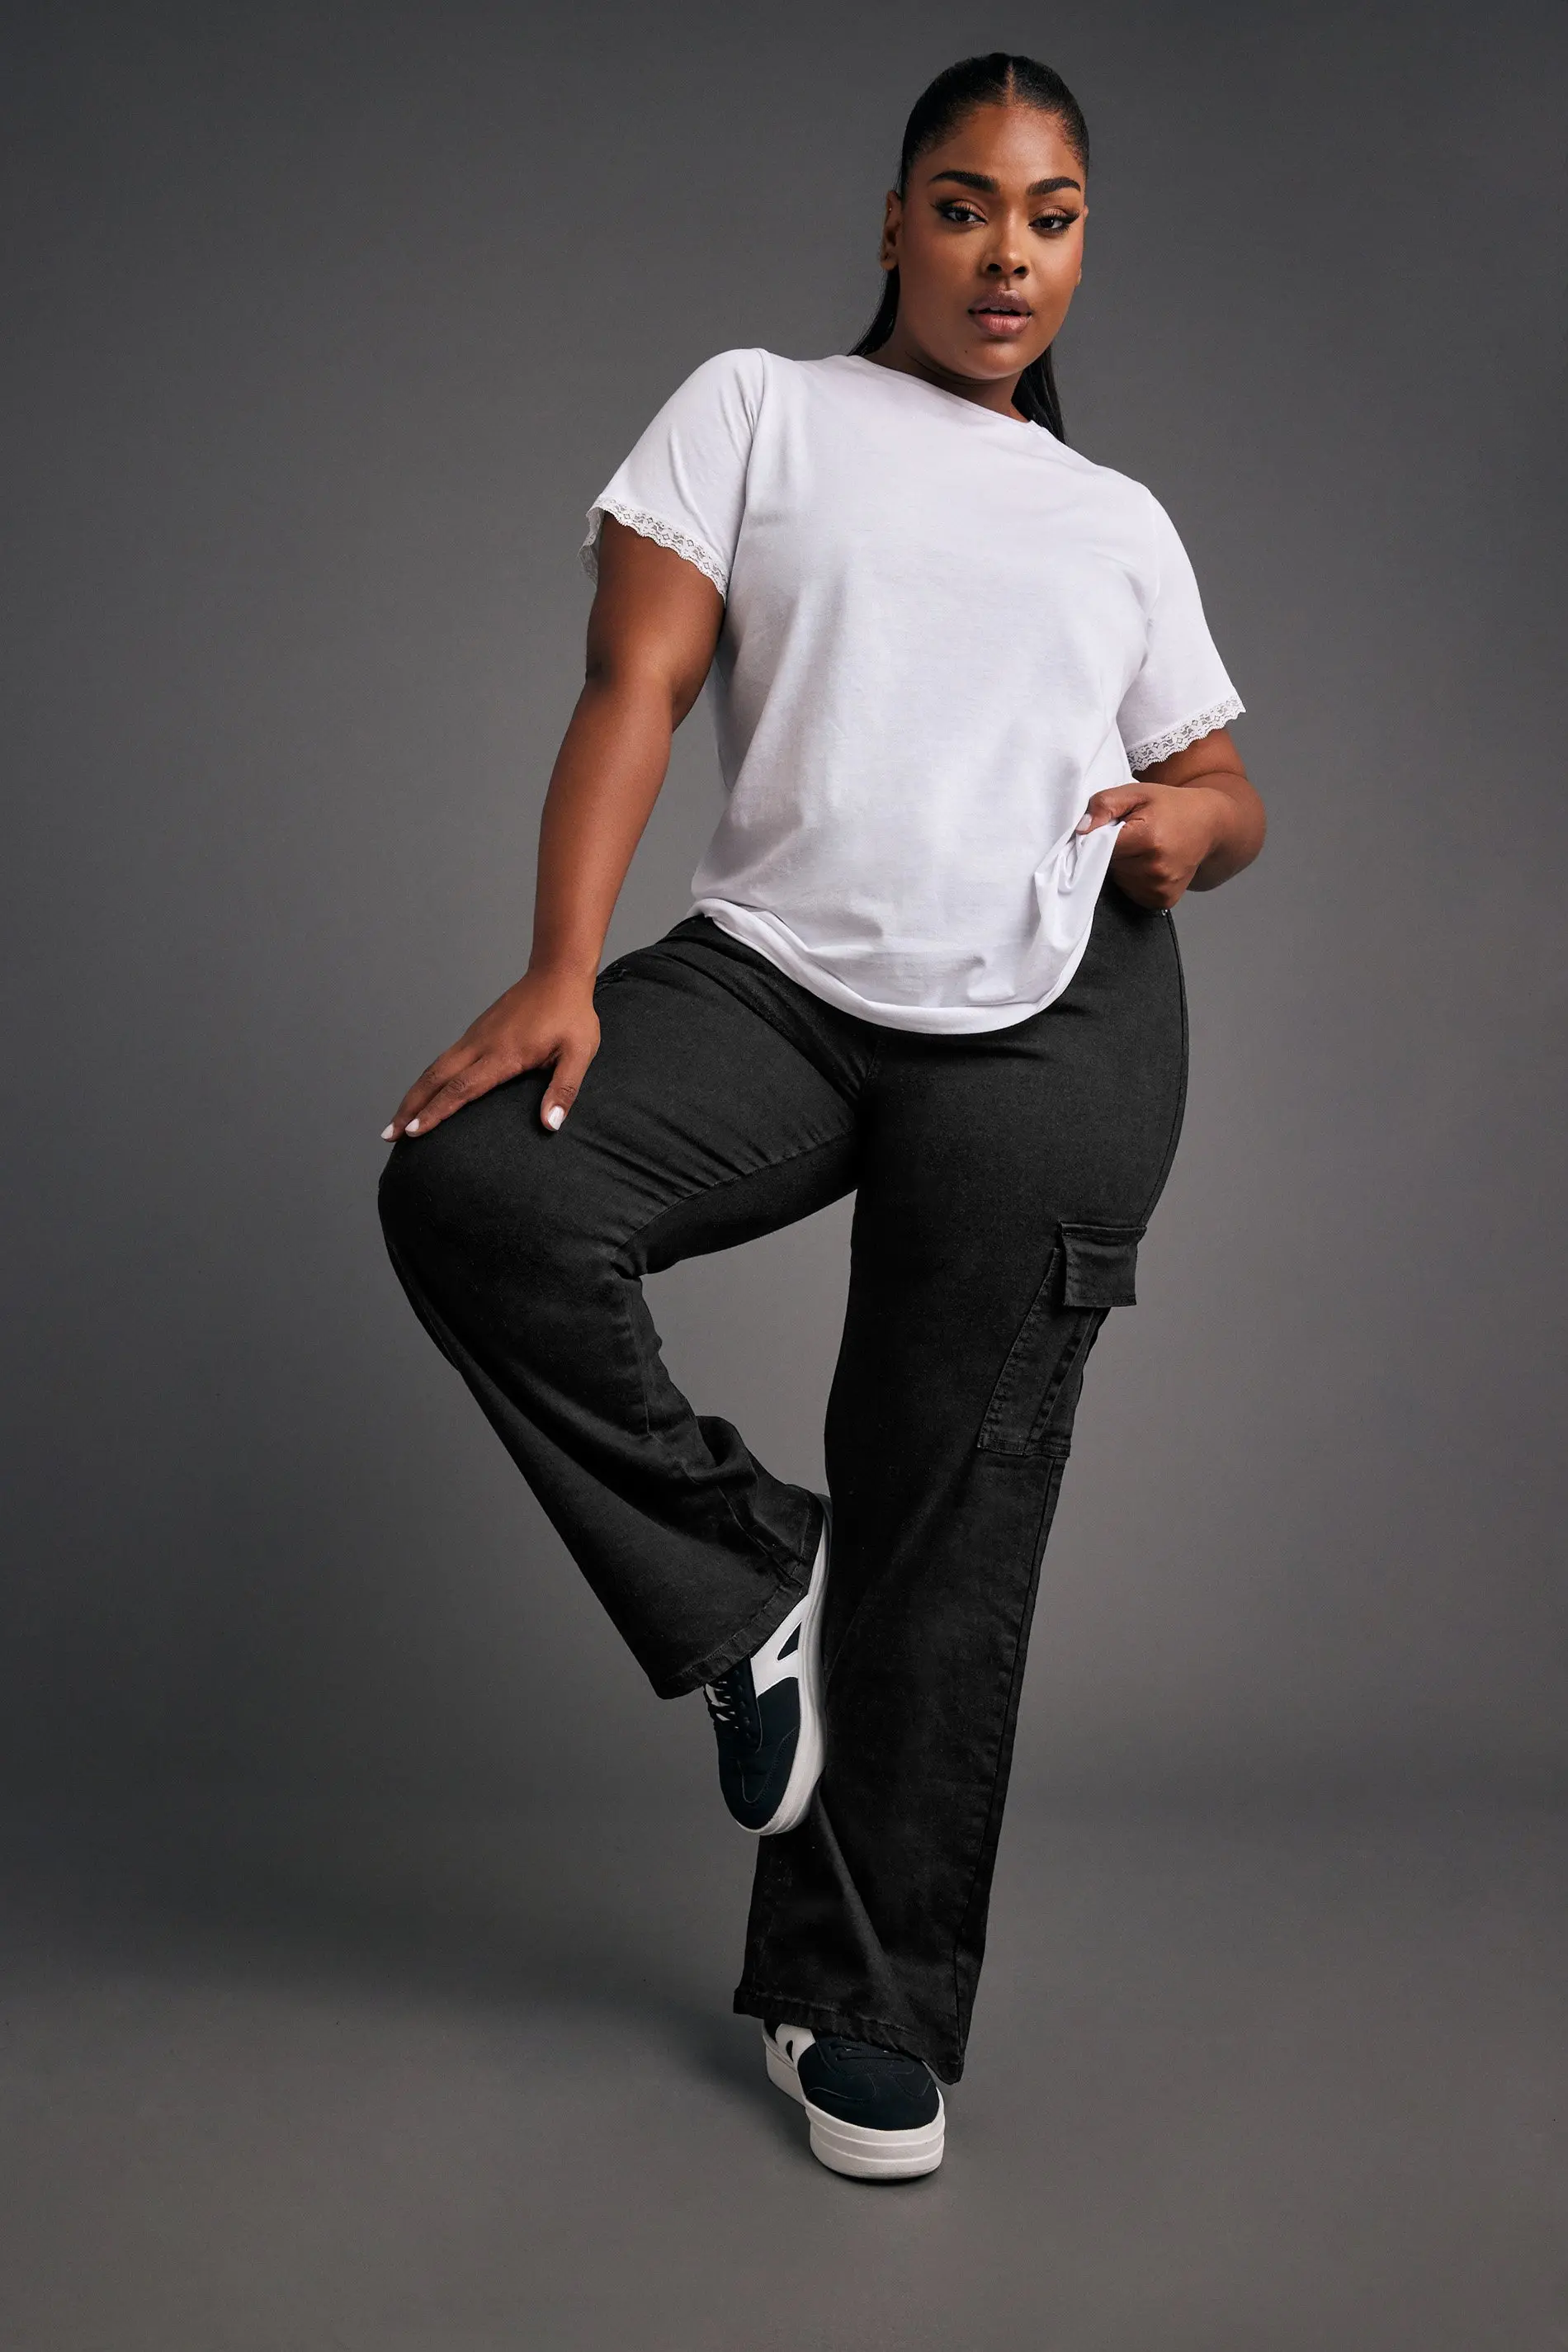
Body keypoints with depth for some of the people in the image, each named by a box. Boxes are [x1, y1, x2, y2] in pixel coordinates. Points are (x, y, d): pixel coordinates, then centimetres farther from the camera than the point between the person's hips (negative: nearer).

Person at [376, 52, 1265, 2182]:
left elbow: (1226, 793, 23)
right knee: (472, 1186, -28)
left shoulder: (1122, 523, 20)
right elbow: (635, 687, -1)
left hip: (1055, 1027, 1)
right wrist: (563, 969, -16)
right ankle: (746, 1583, -5)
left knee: (951, 1536, 0)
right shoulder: (757, 409, 11)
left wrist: (1195, 821, -4)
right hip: (778, 976, -1)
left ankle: (866, 2004, 16)